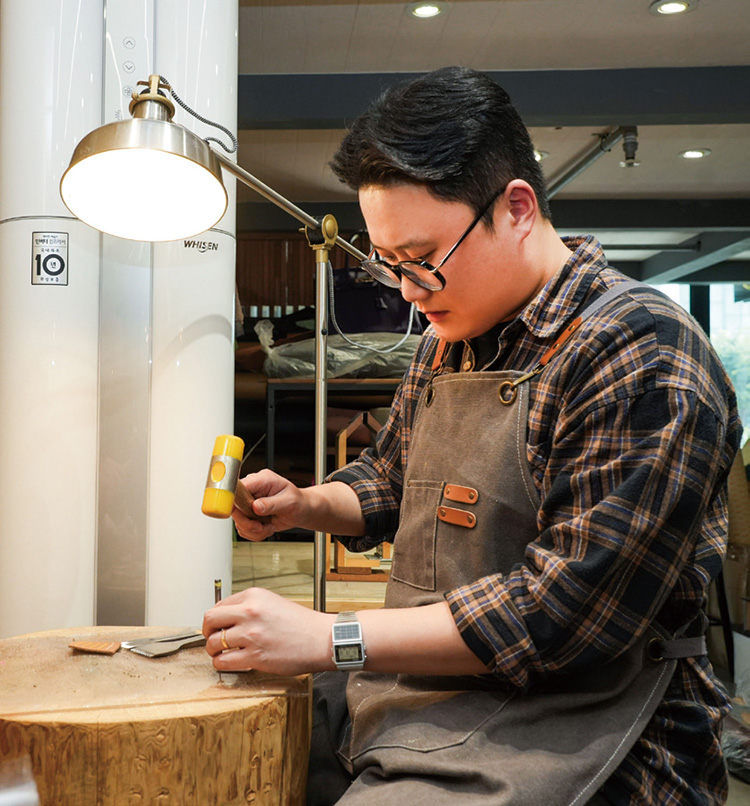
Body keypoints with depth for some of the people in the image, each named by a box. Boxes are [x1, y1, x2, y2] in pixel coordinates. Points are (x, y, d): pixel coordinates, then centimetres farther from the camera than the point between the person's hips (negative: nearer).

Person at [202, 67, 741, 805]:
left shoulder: (641, 354, -19)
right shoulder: (447, 342, 8)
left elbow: (571, 612, -24)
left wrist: (328, 639, -23)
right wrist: (303, 506, 3)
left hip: (566, 733, -7)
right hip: (416, 692, 8)